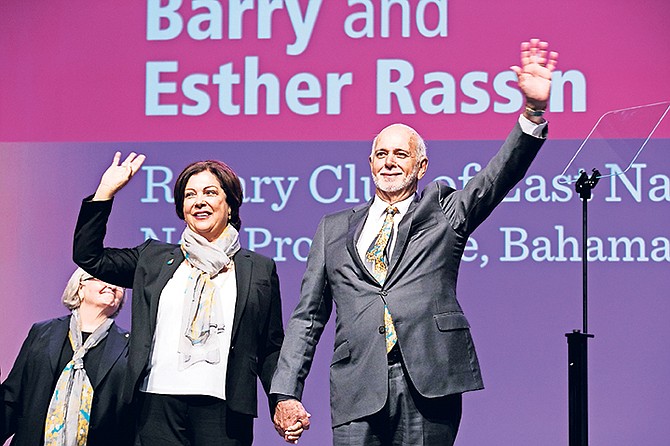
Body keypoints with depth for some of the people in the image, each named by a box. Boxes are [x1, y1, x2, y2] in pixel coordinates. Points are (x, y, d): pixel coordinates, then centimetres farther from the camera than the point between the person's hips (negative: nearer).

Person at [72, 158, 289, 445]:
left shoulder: (260, 270, 13)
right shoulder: (154, 258, 17)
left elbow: (271, 349, 12)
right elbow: (89, 257, 14)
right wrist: (106, 190, 10)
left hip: (223, 408, -1)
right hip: (159, 403, 1)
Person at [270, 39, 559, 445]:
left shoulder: (444, 213, 14)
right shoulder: (335, 229, 19)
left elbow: (499, 176, -2)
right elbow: (308, 316, 17)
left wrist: (533, 111, -19)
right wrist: (286, 393, 6)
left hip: (429, 383, -1)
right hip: (359, 387, 1)